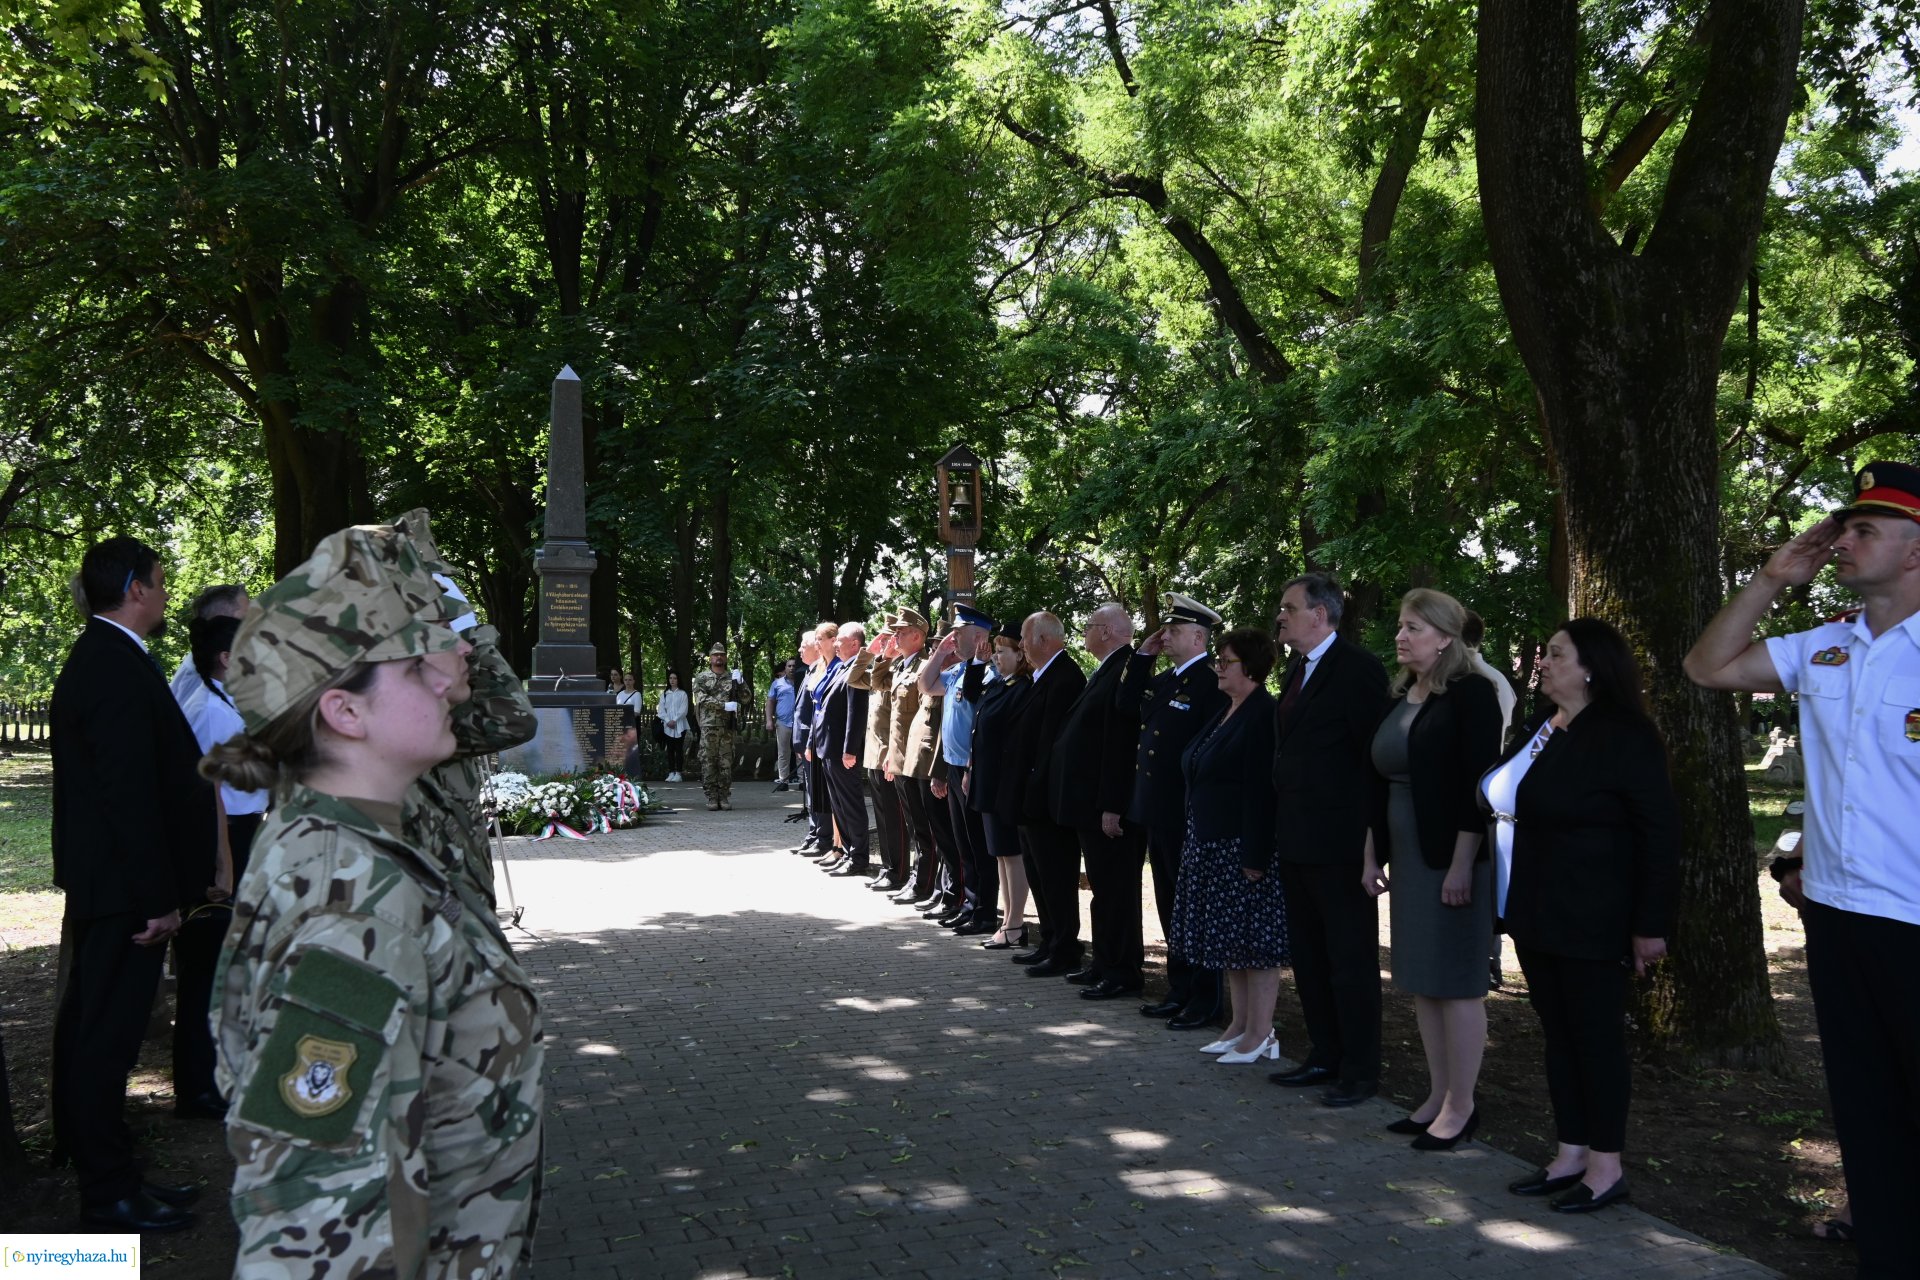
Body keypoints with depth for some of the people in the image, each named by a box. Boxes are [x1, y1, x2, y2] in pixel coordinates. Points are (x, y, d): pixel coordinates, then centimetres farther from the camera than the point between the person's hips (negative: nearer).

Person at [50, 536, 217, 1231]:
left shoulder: (91, 660, 13)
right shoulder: (122, 671, -19)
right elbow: (133, 795, -23)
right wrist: (159, 899, -20)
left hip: (95, 884, 11)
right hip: (124, 887, -10)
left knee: (88, 1027, 17)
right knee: (107, 1035, -1)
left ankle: (89, 1153, 30)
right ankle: (109, 1191, 9)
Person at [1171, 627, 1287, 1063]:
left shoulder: (1263, 715, -16)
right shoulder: (1226, 713, 13)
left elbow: (1260, 790, -21)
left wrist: (1254, 858, -23)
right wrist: (1197, 842, 16)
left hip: (1244, 847, -10)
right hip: (1212, 846, 10)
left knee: (1254, 938, -2)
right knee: (1231, 940, 14)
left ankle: (1260, 1035, 7)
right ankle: (1240, 1025, 24)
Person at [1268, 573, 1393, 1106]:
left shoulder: (1358, 668, -13)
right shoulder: (1296, 671, 14)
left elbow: (1376, 754, -16)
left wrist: (1371, 836, -18)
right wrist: (1281, 831, 13)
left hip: (1339, 842, -9)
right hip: (1296, 842, 9)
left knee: (1351, 960, 2)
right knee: (1309, 957, 16)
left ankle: (1359, 1071, 13)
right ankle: (1324, 1057, 28)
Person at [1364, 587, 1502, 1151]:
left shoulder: (1471, 694, -11)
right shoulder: (1399, 698, 11)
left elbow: (1477, 783, -17)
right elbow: (1381, 783, 15)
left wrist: (1462, 865, -20)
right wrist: (1372, 855, 13)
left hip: (1453, 859, -8)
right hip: (1408, 859, 8)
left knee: (1456, 982, 0)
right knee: (1421, 981, 12)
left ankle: (1460, 1106, 10)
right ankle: (1438, 1096, 23)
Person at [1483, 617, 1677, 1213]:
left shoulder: (1624, 737, -13)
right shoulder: (1539, 732, 10)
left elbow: (1660, 833, -14)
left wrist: (1652, 923, -16)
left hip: (1590, 920, -8)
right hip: (1537, 916, 8)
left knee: (1596, 1035, 2)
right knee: (1557, 1031, 13)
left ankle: (1606, 1166, 14)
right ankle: (1570, 1154, 24)